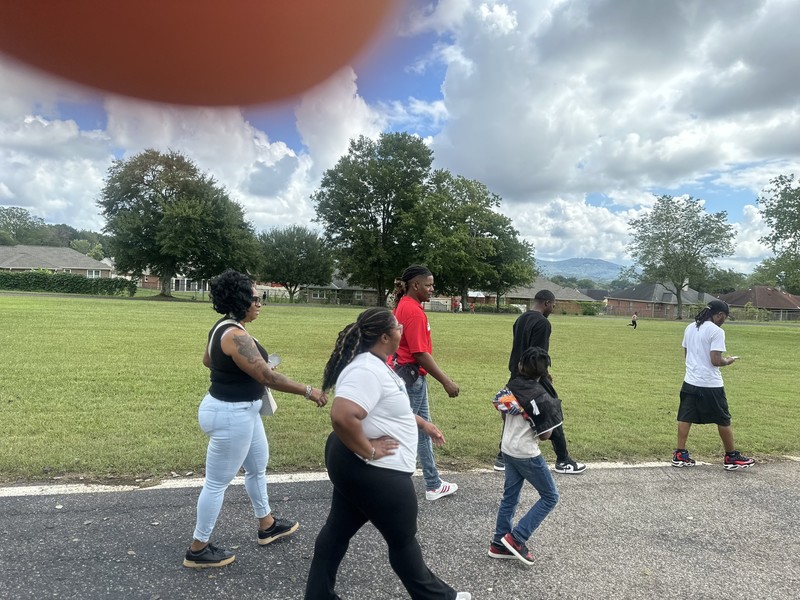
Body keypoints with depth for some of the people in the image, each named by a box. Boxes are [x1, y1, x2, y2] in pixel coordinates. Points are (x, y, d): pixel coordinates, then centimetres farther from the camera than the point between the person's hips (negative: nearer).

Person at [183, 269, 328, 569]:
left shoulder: (224, 326, 5)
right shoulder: (235, 335, -27)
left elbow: (207, 360, 21)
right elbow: (267, 376, -28)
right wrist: (308, 391, -21)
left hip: (241, 410, 11)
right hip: (231, 415, -11)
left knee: (258, 466, 24)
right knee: (218, 482, 6)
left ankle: (267, 526, 43)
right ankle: (198, 549, 24)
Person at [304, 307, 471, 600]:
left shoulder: (375, 364, 7)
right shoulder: (367, 371, -27)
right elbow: (342, 416, -38)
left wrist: (422, 423, 20)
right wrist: (370, 451, -26)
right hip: (374, 471, -10)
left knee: (338, 530, 19)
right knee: (403, 539, 10)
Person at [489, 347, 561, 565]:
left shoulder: (511, 387, -5)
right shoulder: (541, 398, -21)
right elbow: (545, 435, -14)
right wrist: (553, 408, -1)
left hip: (508, 449, 7)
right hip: (527, 454, -7)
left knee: (509, 496, 18)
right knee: (550, 497, 11)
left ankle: (499, 543, 26)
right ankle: (516, 538, 8)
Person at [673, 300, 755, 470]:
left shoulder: (690, 328, 7)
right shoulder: (716, 331, -14)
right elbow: (715, 360, -17)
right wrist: (728, 361, 1)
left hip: (690, 381, 6)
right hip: (710, 385, -6)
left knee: (685, 418, 8)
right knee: (723, 420, 10)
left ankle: (680, 455, 10)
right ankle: (732, 457, 22)